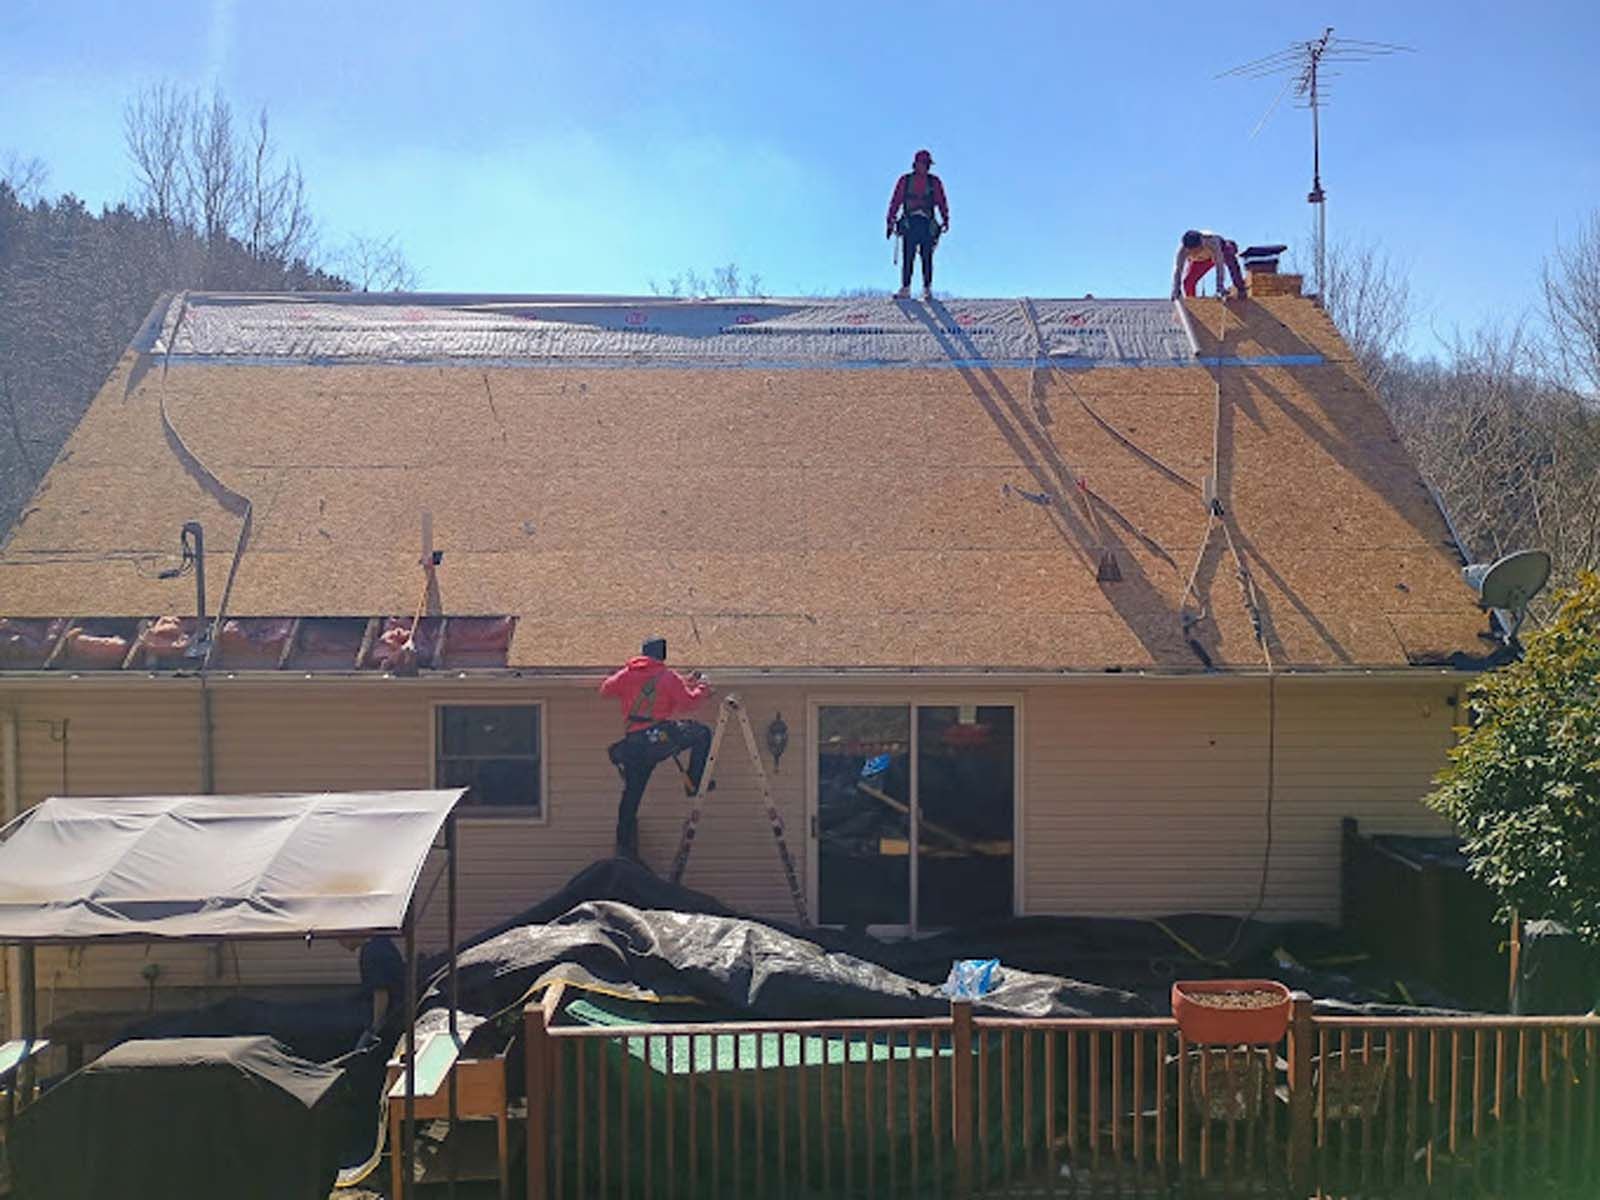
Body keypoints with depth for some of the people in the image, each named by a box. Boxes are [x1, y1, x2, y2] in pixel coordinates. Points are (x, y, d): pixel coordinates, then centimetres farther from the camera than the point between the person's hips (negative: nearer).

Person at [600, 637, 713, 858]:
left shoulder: (626, 676, 12)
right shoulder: (668, 677, 1)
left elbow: (605, 689, 27)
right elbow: (688, 703, 1)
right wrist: (701, 689, 20)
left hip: (632, 745, 5)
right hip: (659, 736, -5)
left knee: (631, 796, 14)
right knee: (703, 734, 14)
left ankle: (624, 848, 22)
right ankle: (694, 783, 9)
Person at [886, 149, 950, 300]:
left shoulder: (934, 182, 11)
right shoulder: (904, 180, 11)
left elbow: (941, 202, 8)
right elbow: (895, 201, 9)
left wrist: (945, 219, -3)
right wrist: (890, 222, 3)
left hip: (927, 224, 0)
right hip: (909, 223, 0)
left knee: (927, 258, -3)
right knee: (907, 257, -6)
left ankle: (927, 289, 0)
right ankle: (905, 289, -6)